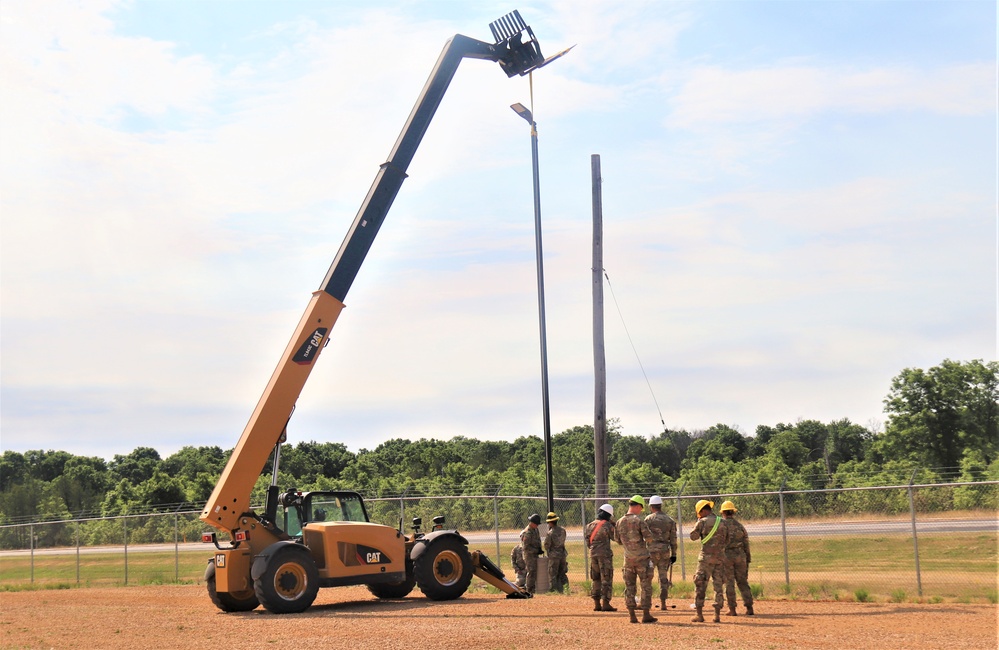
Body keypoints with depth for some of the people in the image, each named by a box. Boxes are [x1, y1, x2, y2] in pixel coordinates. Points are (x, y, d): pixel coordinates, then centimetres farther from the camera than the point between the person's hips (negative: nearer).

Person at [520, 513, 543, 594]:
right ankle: (530, 589, -1)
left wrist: (539, 549, 8)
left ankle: (527, 586, 23)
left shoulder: (535, 530, 9)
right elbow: (526, 547, -22)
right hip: (529, 555, -9)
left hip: (535, 554, 9)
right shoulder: (527, 533, -21)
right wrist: (537, 551, -20)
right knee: (532, 571, -7)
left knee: (535, 571, 13)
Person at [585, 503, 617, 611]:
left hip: (593, 554, 6)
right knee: (606, 579, -1)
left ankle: (596, 603, 12)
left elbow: (587, 540, 9)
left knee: (595, 579, 12)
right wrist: (614, 525, 6)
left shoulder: (590, 525, 7)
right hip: (605, 554, -6)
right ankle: (605, 603, -6)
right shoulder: (607, 525, -10)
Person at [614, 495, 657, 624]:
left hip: (628, 558, 5)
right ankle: (646, 615, 2)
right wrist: (645, 541, 5)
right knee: (646, 586, 3)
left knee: (629, 586, 9)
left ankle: (632, 615, 8)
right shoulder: (639, 521, -14)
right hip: (642, 558, -5)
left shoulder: (620, 522, 2)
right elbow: (649, 537, -17)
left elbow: (617, 540, 12)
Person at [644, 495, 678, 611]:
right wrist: (674, 554, 12)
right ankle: (663, 603, 8)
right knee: (663, 577, 8)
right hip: (665, 551, 3)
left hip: (651, 550, -3)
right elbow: (673, 539, 7)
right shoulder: (670, 520, 7)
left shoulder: (648, 519, -5)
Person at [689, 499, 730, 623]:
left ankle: (699, 614, 1)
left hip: (706, 557, -4)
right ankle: (717, 615, 5)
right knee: (719, 585, 8)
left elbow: (693, 536, 3)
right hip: (720, 557, 4)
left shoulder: (703, 522, -7)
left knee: (700, 585, 2)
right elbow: (727, 541, 13)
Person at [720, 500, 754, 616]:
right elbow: (746, 544, 9)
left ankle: (732, 609, 1)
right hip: (740, 555, 3)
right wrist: (748, 560, 15)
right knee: (743, 582, 9)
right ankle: (749, 607, 5)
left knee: (729, 582, 1)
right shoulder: (740, 525, 9)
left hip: (726, 556, -3)